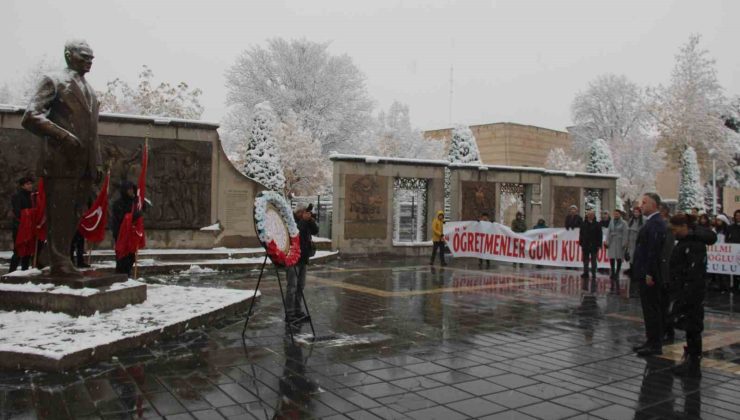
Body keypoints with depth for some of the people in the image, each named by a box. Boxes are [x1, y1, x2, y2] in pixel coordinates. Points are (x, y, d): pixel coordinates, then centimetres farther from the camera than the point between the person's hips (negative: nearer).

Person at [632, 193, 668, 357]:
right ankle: (652, 341, 23)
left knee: (652, 309, -3)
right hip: (646, 273, 10)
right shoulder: (651, 222, 15)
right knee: (650, 309, 15)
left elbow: (654, 250, -22)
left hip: (649, 274, -10)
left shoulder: (655, 223, -16)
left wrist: (649, 274, -23)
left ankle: (655, 345, 4)